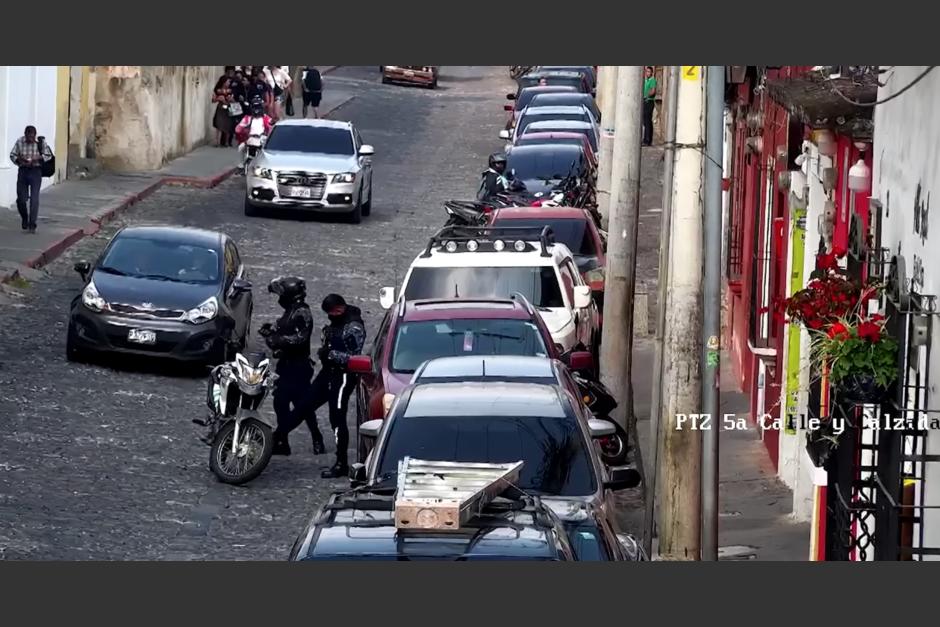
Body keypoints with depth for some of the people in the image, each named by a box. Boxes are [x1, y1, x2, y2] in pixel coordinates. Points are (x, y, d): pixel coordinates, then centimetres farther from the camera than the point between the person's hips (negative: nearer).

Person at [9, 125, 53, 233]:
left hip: (35, 171, -2)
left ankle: (32, 224, -8)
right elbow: (12, 155, 5)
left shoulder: (41, 142, -4)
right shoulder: (19, 142, -1)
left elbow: (48, 155, 1)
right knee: (21, 199, 3)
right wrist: (19, 159, -15)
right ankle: (25, 219, 30)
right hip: (22, 171, 2)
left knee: (34, 199, -10)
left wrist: (37, 158, -16)